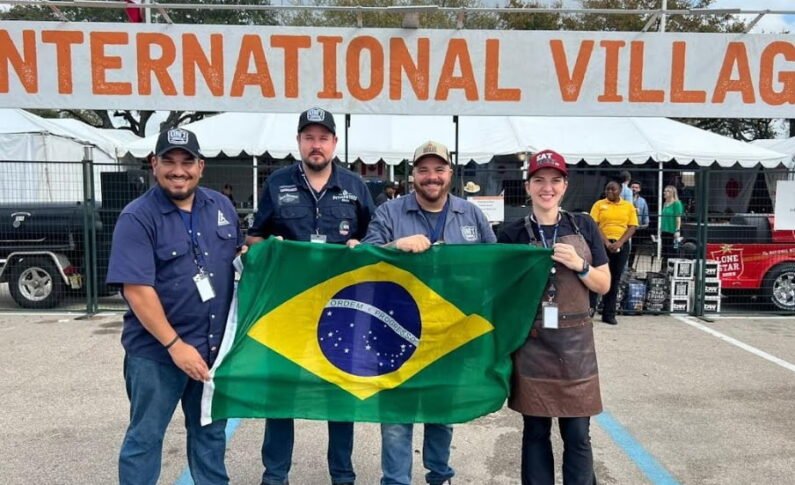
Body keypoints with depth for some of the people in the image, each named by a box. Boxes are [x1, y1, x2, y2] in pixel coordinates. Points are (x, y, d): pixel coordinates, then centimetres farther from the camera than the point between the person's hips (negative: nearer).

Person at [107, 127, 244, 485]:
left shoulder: (221, 206, 5)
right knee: (145, 436, 10)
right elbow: (137, 290, -19)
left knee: (211, 431, 20)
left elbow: (240, 254, 19)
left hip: (214, 344, 5)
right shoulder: (138, 217, -13)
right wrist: (175, 345, -21)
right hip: (157, 349, -5)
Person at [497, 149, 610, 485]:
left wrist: (579, 265, -11)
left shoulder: (584, 227, 4)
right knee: (535, 431, 10)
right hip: (531, 343, -1)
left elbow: (604, 285, 5)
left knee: (577, 434, 6)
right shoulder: (513, 233, 0)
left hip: (575, 343, 1)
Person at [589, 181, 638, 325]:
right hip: (602, 244, -2)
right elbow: (594, 225, -4)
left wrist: (619, 243, -11)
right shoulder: (599, 205, 5)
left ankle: (609, 314, 9)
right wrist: (607, 242, -15)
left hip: (621, 246, 2)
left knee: (615, 280, 5)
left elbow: (632, 227, 3)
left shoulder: (629, 206, 9)